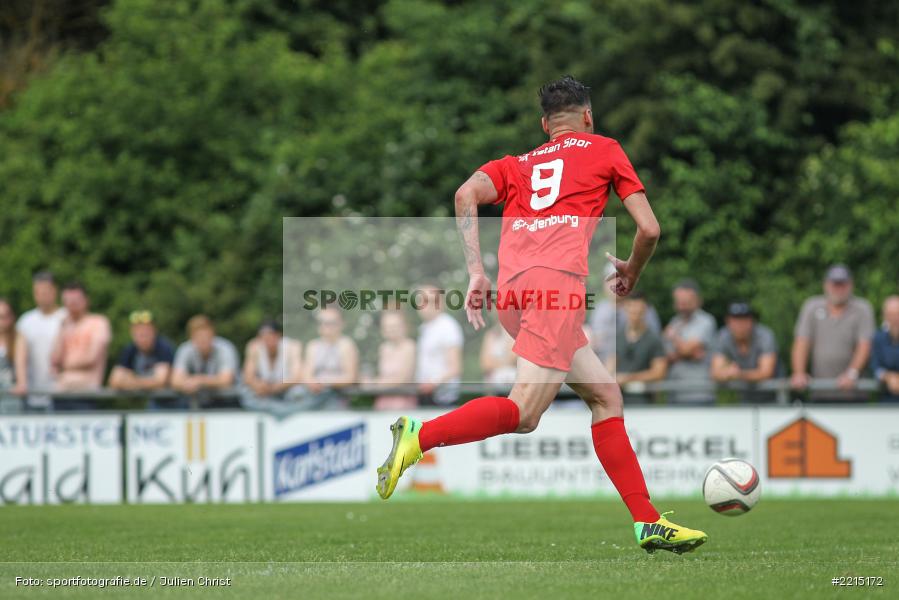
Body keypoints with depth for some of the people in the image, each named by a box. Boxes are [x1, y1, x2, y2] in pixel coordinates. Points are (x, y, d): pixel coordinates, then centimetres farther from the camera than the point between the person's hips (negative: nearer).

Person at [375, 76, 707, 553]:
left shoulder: (517, 165, 29)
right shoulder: (604, 150, 20)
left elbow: (466, 195, 8)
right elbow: (649, 229, 15)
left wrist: (476, 273, 4)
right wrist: (631, 274, 34)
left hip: (512, 287, 6)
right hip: (557, 279, -6)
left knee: (606, 397, 13)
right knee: (524, 412, -16)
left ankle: (648, 523, 11)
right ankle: (419, 436, -31)